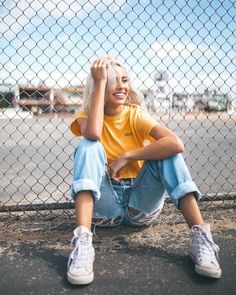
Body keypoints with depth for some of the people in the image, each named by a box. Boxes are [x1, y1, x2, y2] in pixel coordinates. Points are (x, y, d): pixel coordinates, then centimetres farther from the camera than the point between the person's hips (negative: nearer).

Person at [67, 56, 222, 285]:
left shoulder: (136, 114, -4)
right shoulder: (86, 114, -2)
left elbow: (176, 144, -23)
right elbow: (93, 133, -31)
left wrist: (126, 157, -24)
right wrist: (100, 82, -23)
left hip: (141, 202, 1)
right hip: (105, 204, 0)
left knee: (166, 150, -21)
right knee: (88, 146, -24)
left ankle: (201, 237, -26)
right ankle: (82, 242, -39)